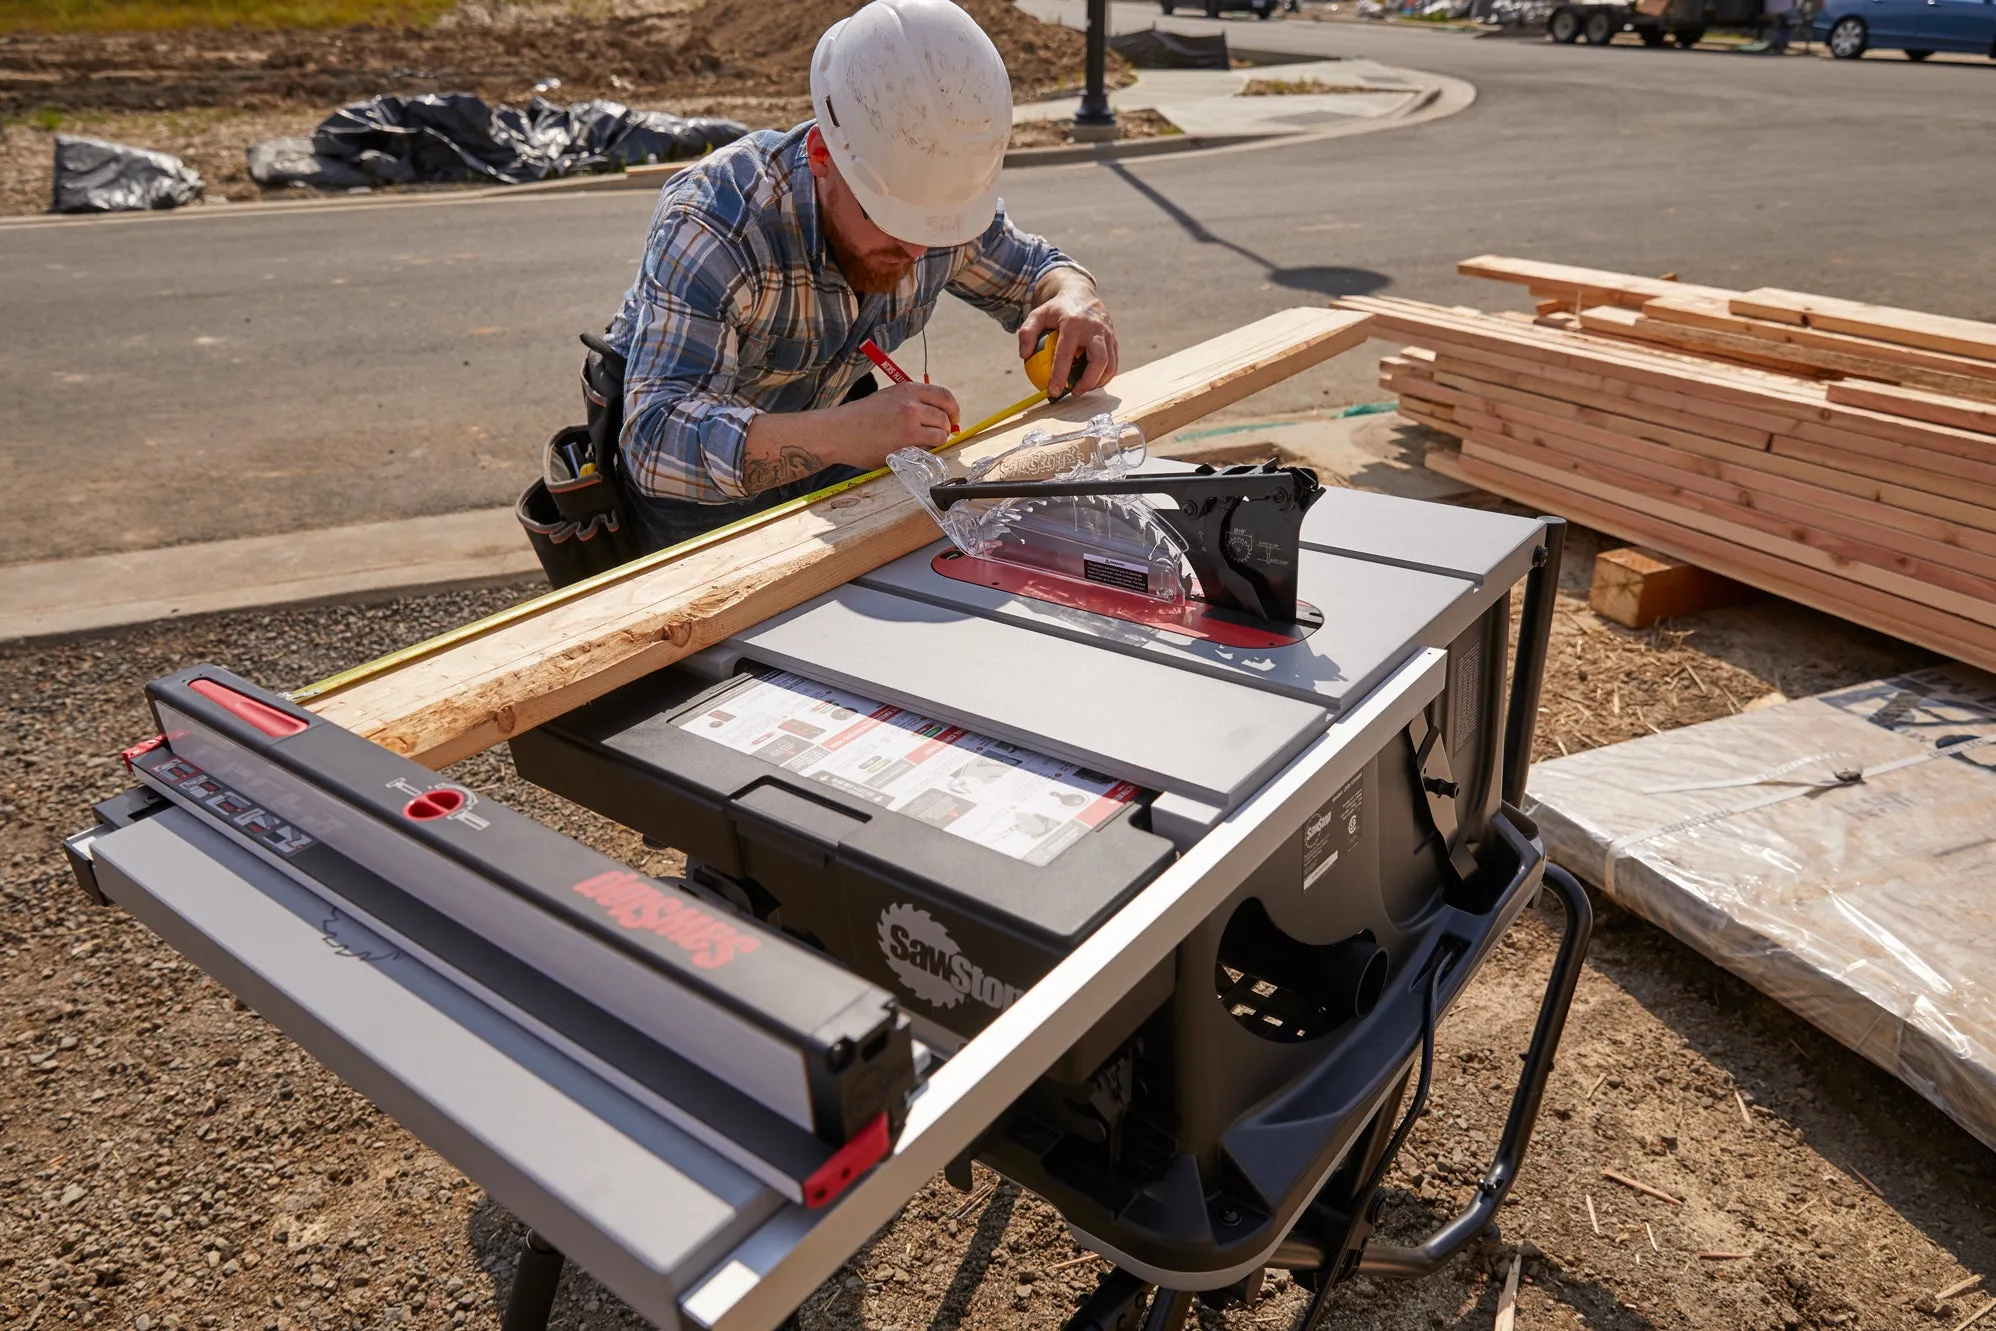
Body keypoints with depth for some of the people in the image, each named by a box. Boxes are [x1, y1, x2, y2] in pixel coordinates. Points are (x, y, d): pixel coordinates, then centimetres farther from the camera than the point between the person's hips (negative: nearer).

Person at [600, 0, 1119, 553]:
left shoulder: (945, 198, -16)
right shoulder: (713, 223, -34)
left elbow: (1033, 269, 6)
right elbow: (656, 438, -43)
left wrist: (1075, 299, -20)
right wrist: (844, 433, -57)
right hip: (693, 484, -4)